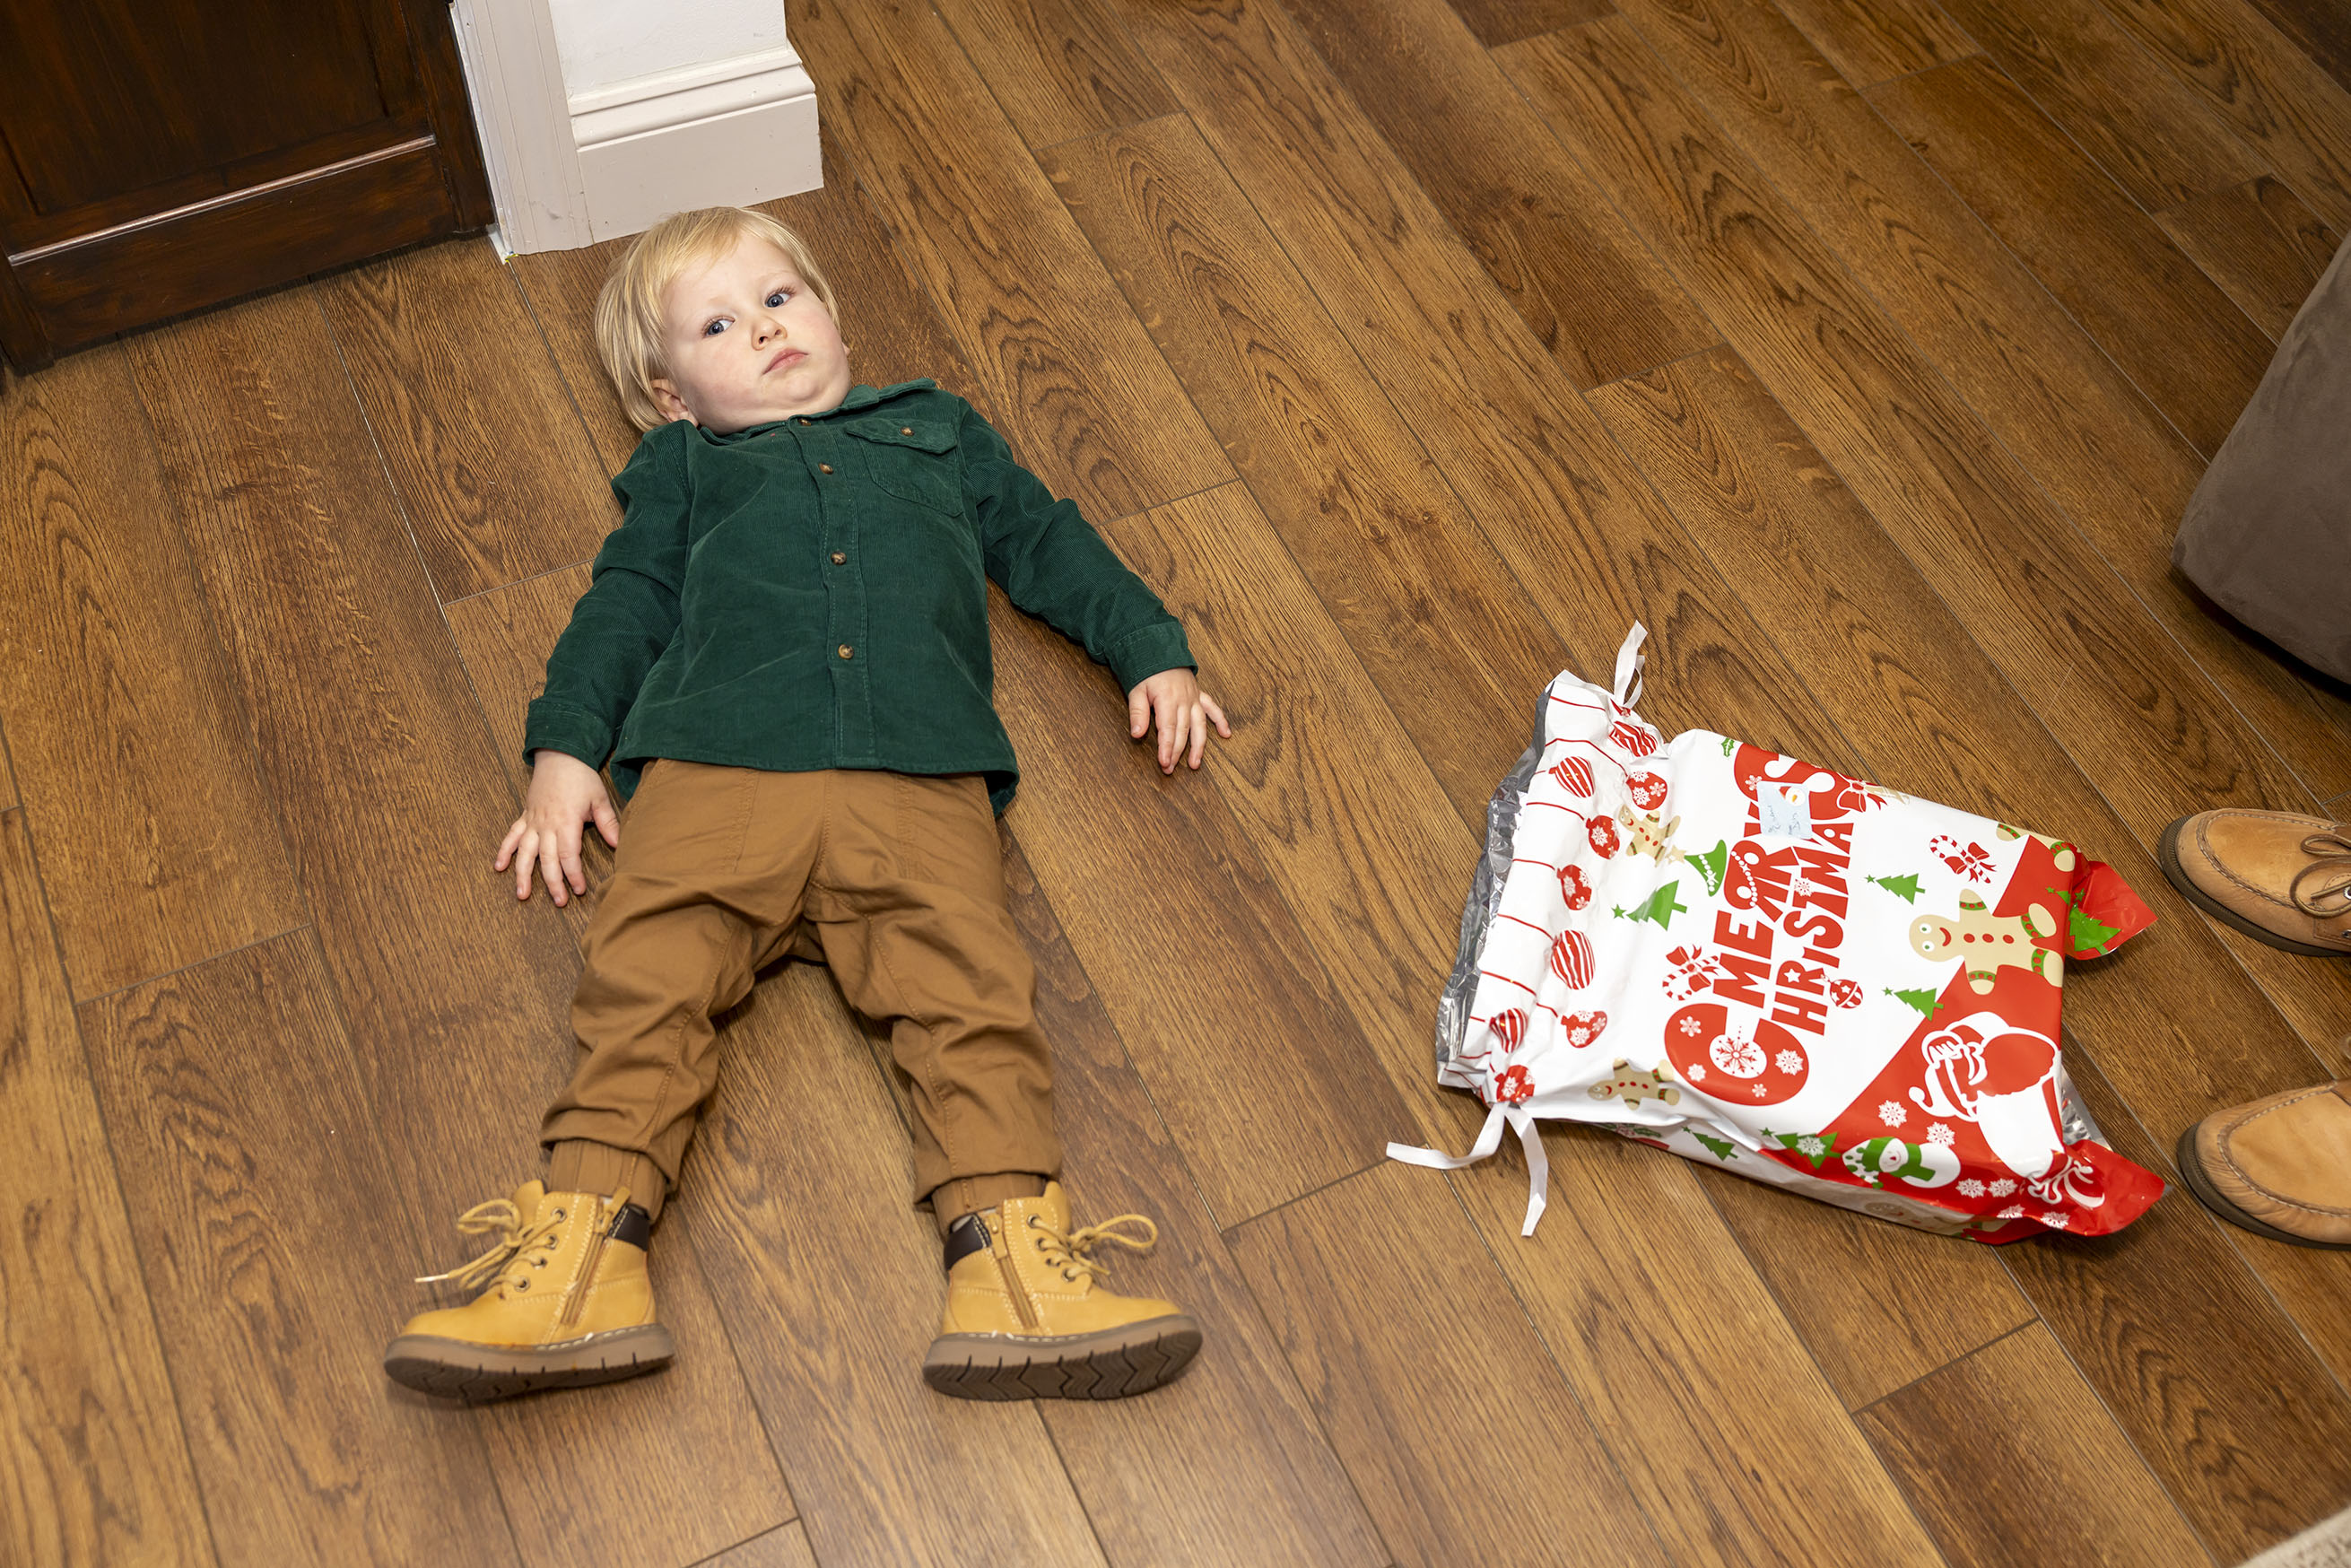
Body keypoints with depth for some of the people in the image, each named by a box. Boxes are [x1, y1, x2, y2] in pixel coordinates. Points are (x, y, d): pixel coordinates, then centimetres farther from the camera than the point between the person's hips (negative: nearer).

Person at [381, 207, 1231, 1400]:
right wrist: (564, 750, 8)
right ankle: (578, 1261, -27)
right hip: (714, 774, 1)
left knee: (971, 991, -23)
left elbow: (1051, 547, 35)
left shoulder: (938, 431, 36)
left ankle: (1014, 1267, -32)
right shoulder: (681, 470, 33)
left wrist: (1154, 654, 22)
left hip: (920, 787, 0)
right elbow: (622, 605, 23)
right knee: (644, 978, -22)